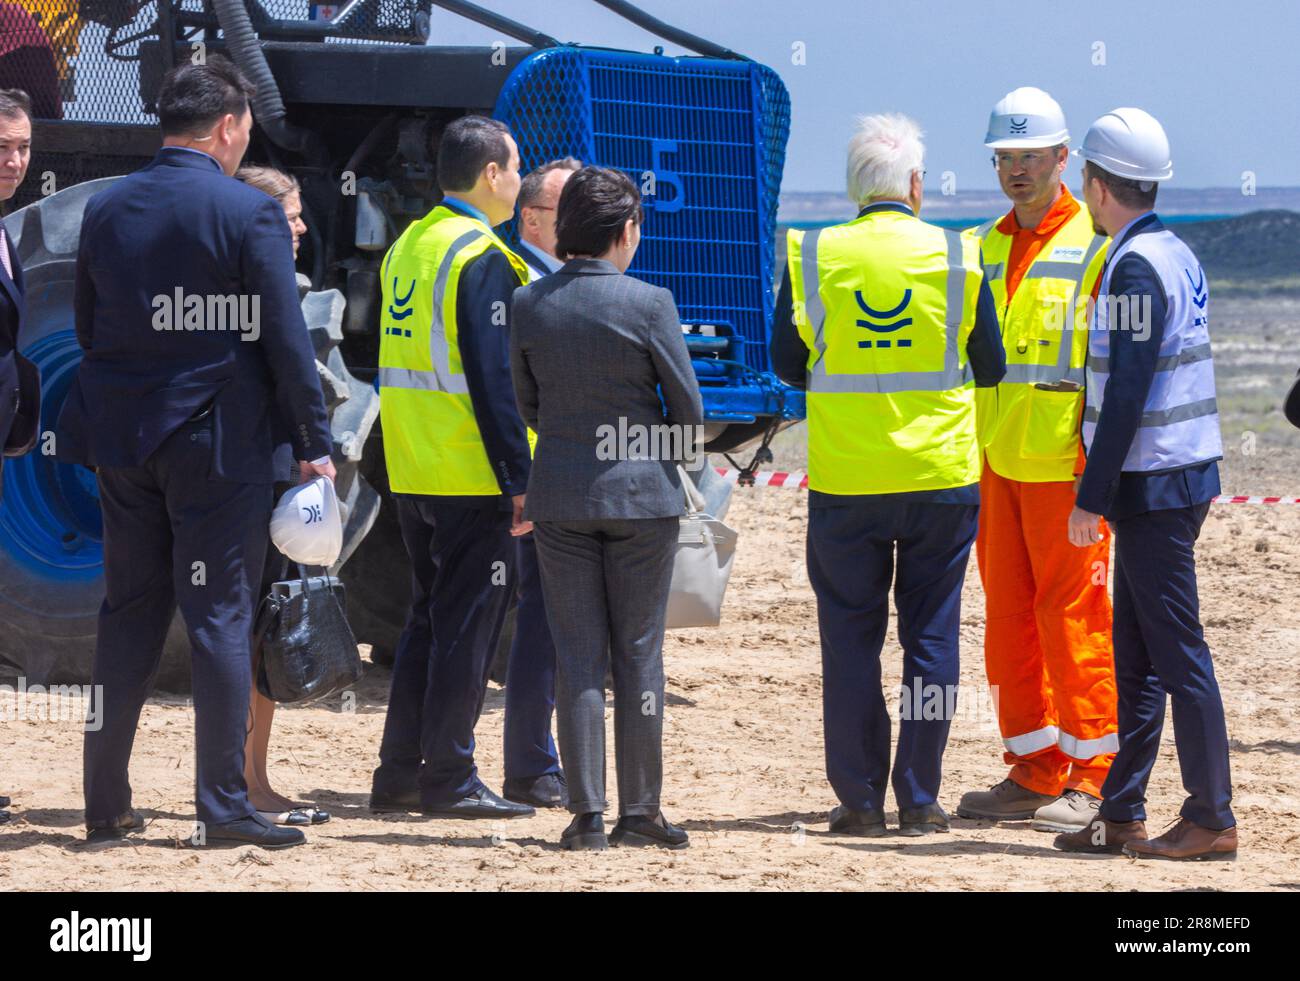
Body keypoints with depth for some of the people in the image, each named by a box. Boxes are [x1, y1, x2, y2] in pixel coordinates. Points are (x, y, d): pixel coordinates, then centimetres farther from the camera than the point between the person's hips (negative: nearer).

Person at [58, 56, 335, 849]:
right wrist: (317, 446, -4)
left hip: (125, 437, 5)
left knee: (129, 615, 11)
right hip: (218, 441, -5)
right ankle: (224, 806, -3)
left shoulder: (106, 210, 5)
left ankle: (107, 804, 11)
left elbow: (87, 330, 11)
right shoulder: (250, 213, -10)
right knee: (221, 617, -1)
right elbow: (286, 340, -10)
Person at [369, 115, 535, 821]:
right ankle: (449, 781, -1)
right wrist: (519, 479, -17)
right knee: (467, 628, -3)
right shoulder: (481, 259, -14)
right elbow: (493, 379, -19)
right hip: (472, 474, -8)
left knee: (429, 620, 15)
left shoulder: (406, 247, 13)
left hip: (410, 472, 8)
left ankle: (398, 774, 16)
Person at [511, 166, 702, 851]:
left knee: (577, 658, 6)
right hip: (642, 490, -3)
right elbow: (689, 406, -5)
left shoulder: (528, 305, -1)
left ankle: (586, 815, 3)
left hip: (559, 492, 3)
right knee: (639, 654, 5)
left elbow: (525, 405, 8)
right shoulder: (648, 303, -11)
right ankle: (639, 813, 6)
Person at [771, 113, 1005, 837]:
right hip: (941, 477, 0)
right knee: (931, 634, 8)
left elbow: (788, 363, 6)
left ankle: (860, 799, 7)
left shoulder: (812, 256, -4)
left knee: (850, 639, 7)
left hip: (844, 479, 0)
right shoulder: (958, 257, -4)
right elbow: (990, 368, 5)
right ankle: (920, 800, 7)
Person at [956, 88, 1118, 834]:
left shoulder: (1094, 248, -4)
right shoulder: (984, 250, 16)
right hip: (994, 462, 7)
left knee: (1074, 614, -5)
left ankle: (1091, 777, -1)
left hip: (1064, 465, -7)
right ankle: (1035, 770, 15)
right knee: (1007, 616, 8)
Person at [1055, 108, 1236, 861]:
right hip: (1183, 478, 10)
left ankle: (1213, 819, -4)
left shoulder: (1136, 267, -16)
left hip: (1154, 488, -10)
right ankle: (1123, 813, 17)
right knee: (1136, 654, 13)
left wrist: (1092, 498, -18)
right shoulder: (1177, 255, 13)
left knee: (1177, 651, -6)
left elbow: (1129, 394, -20)